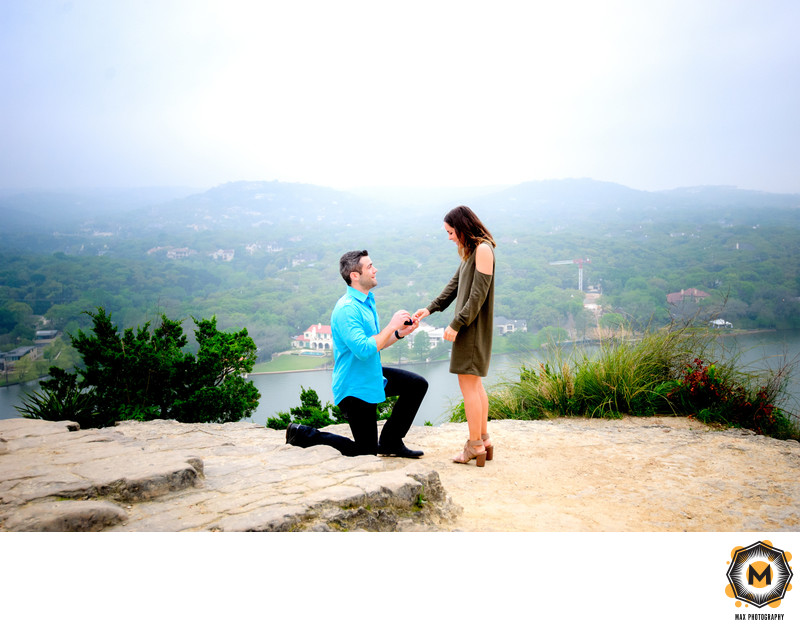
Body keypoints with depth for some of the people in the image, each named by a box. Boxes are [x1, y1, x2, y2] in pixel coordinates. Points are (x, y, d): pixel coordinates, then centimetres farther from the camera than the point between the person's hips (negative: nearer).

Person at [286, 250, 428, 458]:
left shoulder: (368, 301, 9)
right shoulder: (347, 309, -24)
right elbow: (364, 349, -32)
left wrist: (400, 333, 0)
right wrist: (391, 326, -24)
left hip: (372, 376, 9)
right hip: (354, 387, -9)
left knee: (417, 385, 5)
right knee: (366, 449, 0)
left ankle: (390, 442, 12)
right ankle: (303, 434, 10)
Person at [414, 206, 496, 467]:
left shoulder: (483, 249, -15)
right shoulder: (470, 251, 16)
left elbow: (478, 294, -19)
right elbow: (455, 285, 19)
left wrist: (456, 324, -18)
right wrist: (431, 308, 12)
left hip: (474, 326, -10)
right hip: (468, 325, 10)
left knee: (468, 383, -6)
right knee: (474, 383, 14)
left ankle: (475, 446, 0)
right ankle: (484, 440, 21)